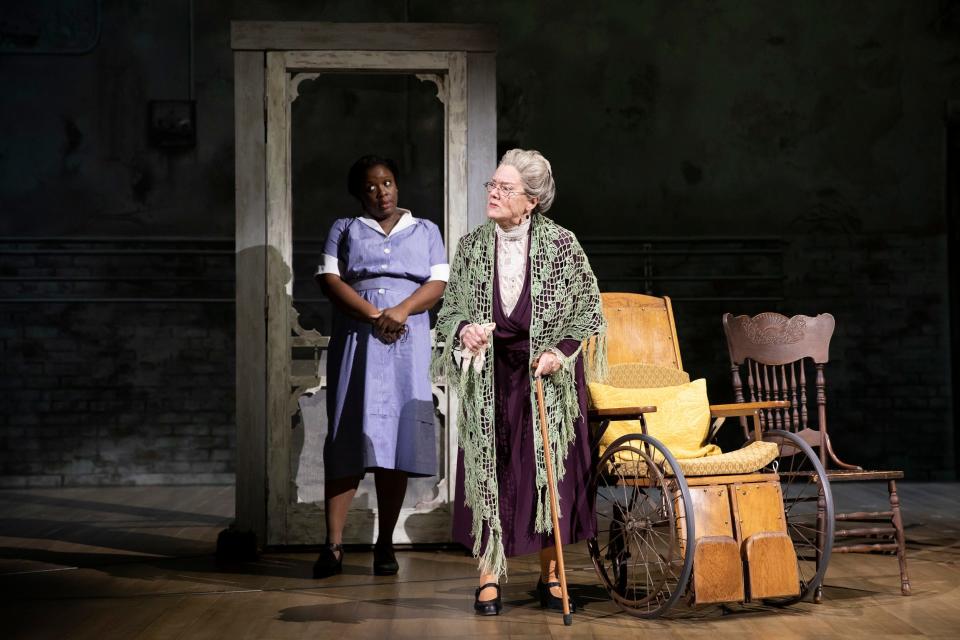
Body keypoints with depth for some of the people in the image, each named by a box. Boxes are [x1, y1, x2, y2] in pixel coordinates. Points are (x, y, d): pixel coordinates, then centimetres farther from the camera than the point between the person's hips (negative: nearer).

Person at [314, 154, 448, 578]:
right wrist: (374, 314, -13)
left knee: (396, 443, -3)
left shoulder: (425, 231, 18)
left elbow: (438, 284, 6)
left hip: (407, 346, 1)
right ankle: (333, 545, -8)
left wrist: (401, 310, -13)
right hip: (355, 343, -1)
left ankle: (385, 545, 3)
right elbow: (330, 280, 1)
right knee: (348, 441, -7)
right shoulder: (344, 230, 15)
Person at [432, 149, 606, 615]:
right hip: (489, 377, 2)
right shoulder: (471, 246, 0)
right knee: (488, 471, 0)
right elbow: (449, 307, 7)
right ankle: (489, 577, 8)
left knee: (550, 468, 2)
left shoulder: (560, 244, -8)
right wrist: (463, 329, -15)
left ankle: (551, 575, 15)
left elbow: (588, 305, -1)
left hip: (545, 374, -2)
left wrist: (561, 350, -13)